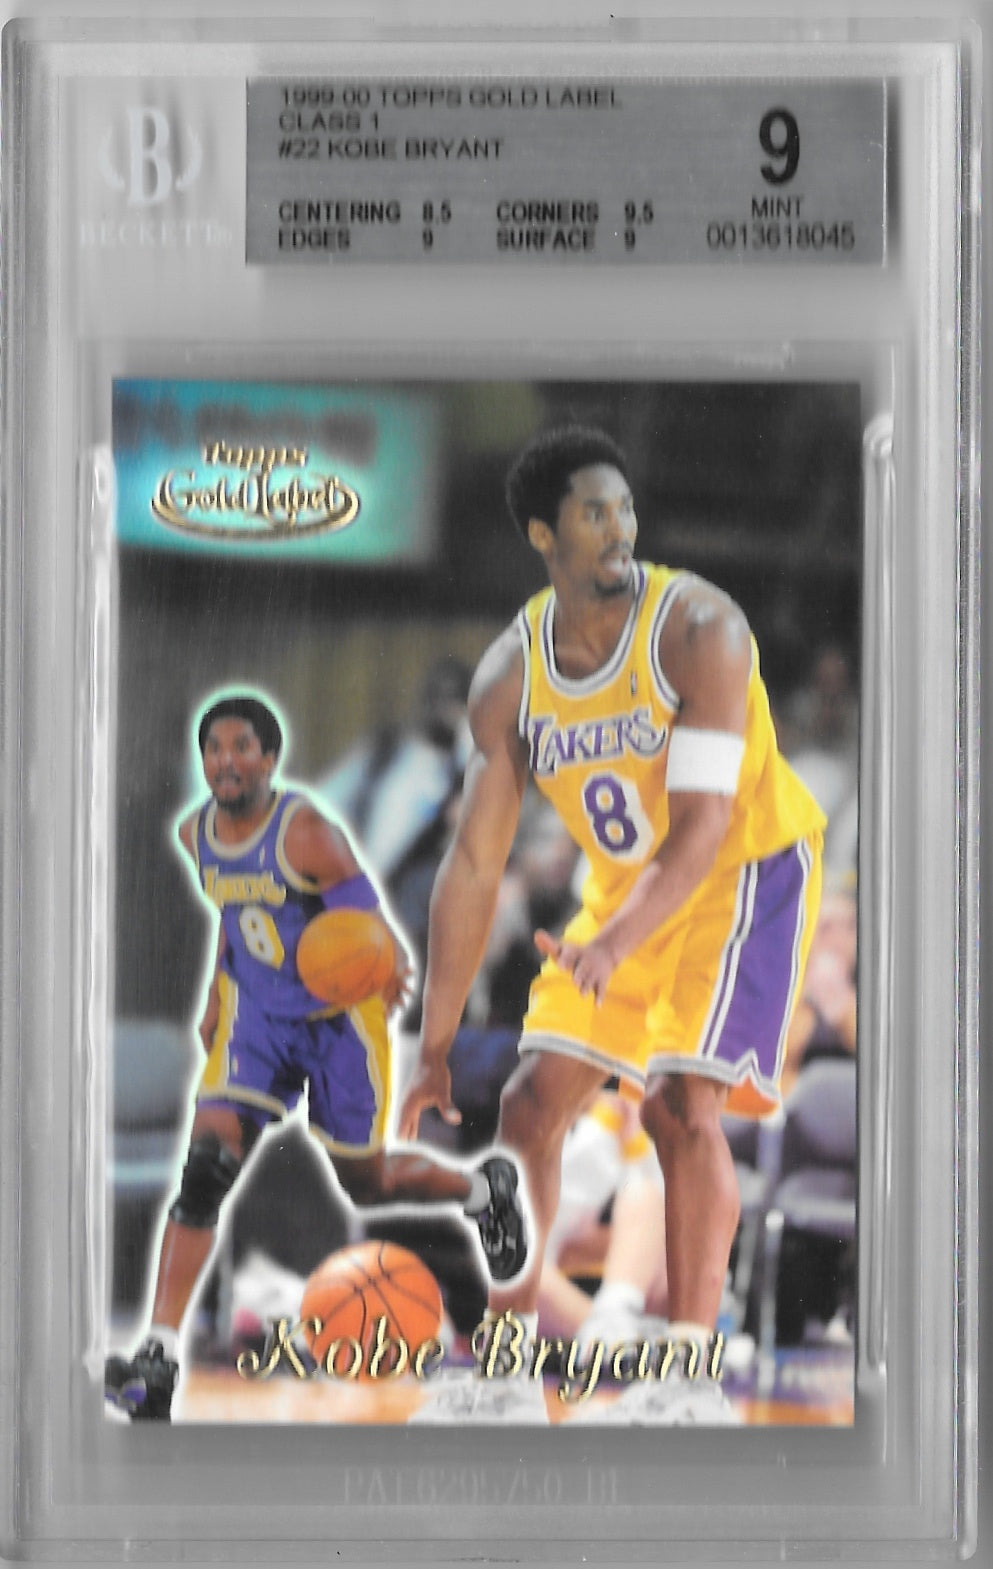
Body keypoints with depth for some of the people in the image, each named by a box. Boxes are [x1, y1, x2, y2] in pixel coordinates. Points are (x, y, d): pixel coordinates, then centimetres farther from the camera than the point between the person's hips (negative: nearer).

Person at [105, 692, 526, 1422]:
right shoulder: (197, 835, -1)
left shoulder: (305, 833, -22)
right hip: (256, 1018, 4)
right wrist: (216, 996, 18)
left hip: (340, 1016, -4)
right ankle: (160, 1354, -15)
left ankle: (485, 1187, 43)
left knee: (366, 1183, 10)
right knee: (207, 1168, -15)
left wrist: (386, 966, -44)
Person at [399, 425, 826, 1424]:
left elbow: (702, 828, -31)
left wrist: (614, 944, -47)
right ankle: (500, 1374, 8)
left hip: (748, 872, -5)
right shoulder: (509, 676, -10)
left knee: (682, 1105, -20)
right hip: (623, 889, 5)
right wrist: (434, 1048, -11)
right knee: (532, 1101, -2)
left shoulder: (698, 630, -24)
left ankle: (687, 1374, -12)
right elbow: (473, 864, -8)